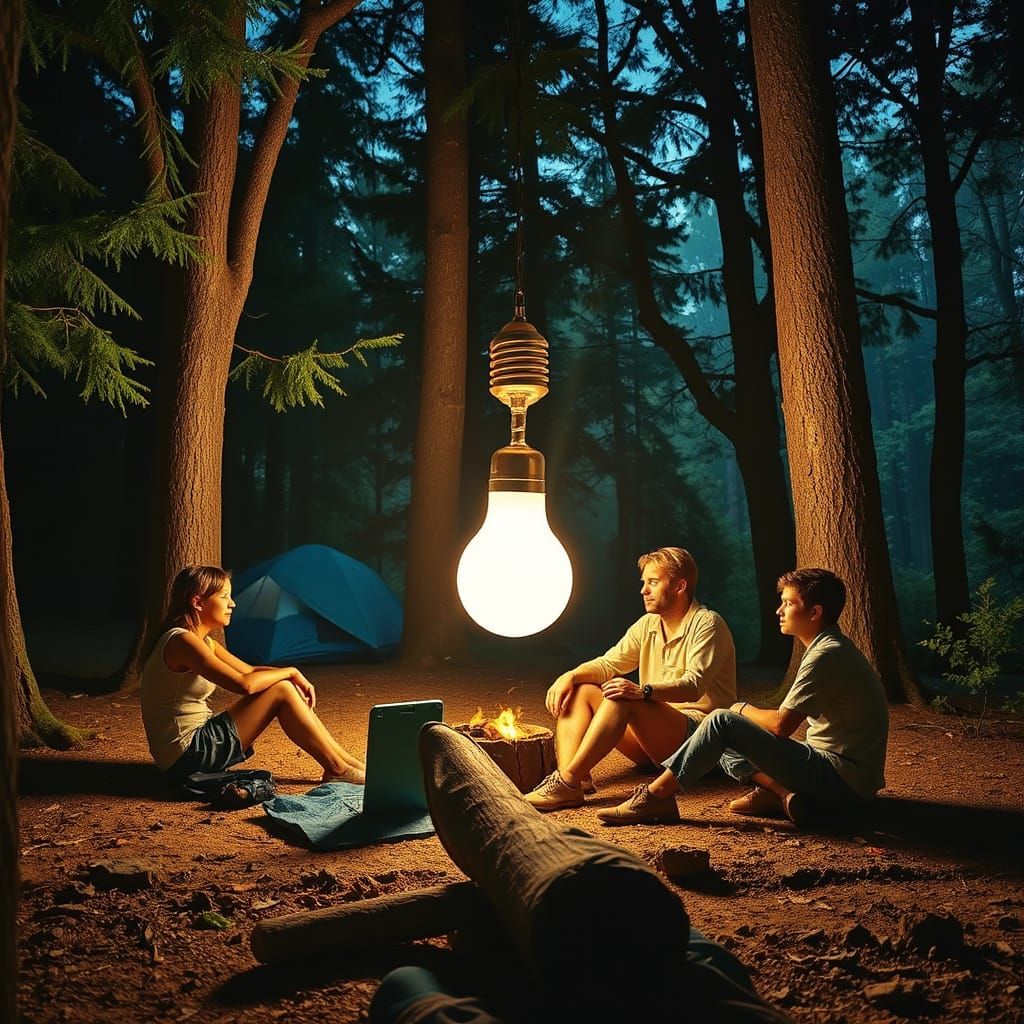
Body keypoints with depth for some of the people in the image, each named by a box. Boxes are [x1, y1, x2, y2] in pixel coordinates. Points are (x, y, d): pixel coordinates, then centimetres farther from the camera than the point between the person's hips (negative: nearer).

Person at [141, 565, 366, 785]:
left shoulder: (203, 642, 12)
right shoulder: (181, 641, -19)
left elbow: (250, 671, 15)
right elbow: (244, 683, -27)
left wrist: (296, 678, -3)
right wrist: (290, 672, -11)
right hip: (187, 754, -10)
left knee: (288, 689, 2)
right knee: (281, 690, -14)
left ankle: (352, 763, 5)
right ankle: (337, 770, -5)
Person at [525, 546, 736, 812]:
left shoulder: (707, 624, -9)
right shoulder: (648, 624, 14)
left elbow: (694, 685, -23)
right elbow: (608, 663, 9)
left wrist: (644, 691, -39)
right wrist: (570, 676, -11)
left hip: (696, 732, -8)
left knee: (623, 698, -32)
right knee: (581, 690, -5)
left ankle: (567, 780, -36)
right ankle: (568, 779, -27)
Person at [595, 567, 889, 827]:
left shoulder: (827, 655, -18)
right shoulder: (832, 648, 15)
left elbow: (781, 725, -20)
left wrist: (744, 709, -2)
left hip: (843, 779, -10)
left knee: (722, 722, -16)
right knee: (725, 746, 11)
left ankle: (655, 797, -11)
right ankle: (784, 794, -9)